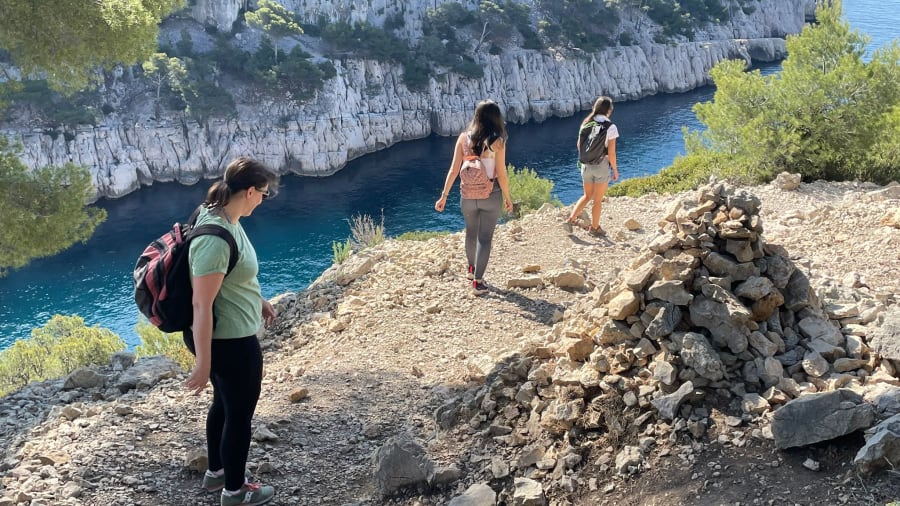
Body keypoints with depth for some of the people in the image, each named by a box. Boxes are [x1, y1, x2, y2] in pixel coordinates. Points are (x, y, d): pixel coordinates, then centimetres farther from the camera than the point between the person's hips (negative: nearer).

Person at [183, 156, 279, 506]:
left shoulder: (223, 220, 0)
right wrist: (203, 363, -25)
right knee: (240, 413, 10)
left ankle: (217, 472, 46)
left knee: (224, 404, 26)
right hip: (232, 342, -10)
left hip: (228, 336, 10)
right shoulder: (216, 238, -31)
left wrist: (257, 300, 28)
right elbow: (202, 305, -29)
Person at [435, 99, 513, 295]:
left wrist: (444, 195, -2)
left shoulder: (464, 138, -5)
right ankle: (477, 282, 4)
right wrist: (507, 197, 2)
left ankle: (472, 269, 44)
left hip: (468, 194, 3)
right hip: (491, 194, -3)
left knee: (471, 233, 24)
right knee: (485, 238, 6)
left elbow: (453, 170, -6)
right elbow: (501, 174, -11)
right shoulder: (497, 141, -12)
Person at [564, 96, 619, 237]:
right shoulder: (611, 127, -15)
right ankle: (594, 228, 24)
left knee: (587, 196, 21)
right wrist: (615, 169, -2)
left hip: (586, 165, 5)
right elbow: (611, 153, -15)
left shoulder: (586, 124, 0)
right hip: (602, 166, -5)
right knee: (598, 200, 12)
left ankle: (570, 220, 6)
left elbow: (579, 145, 8)